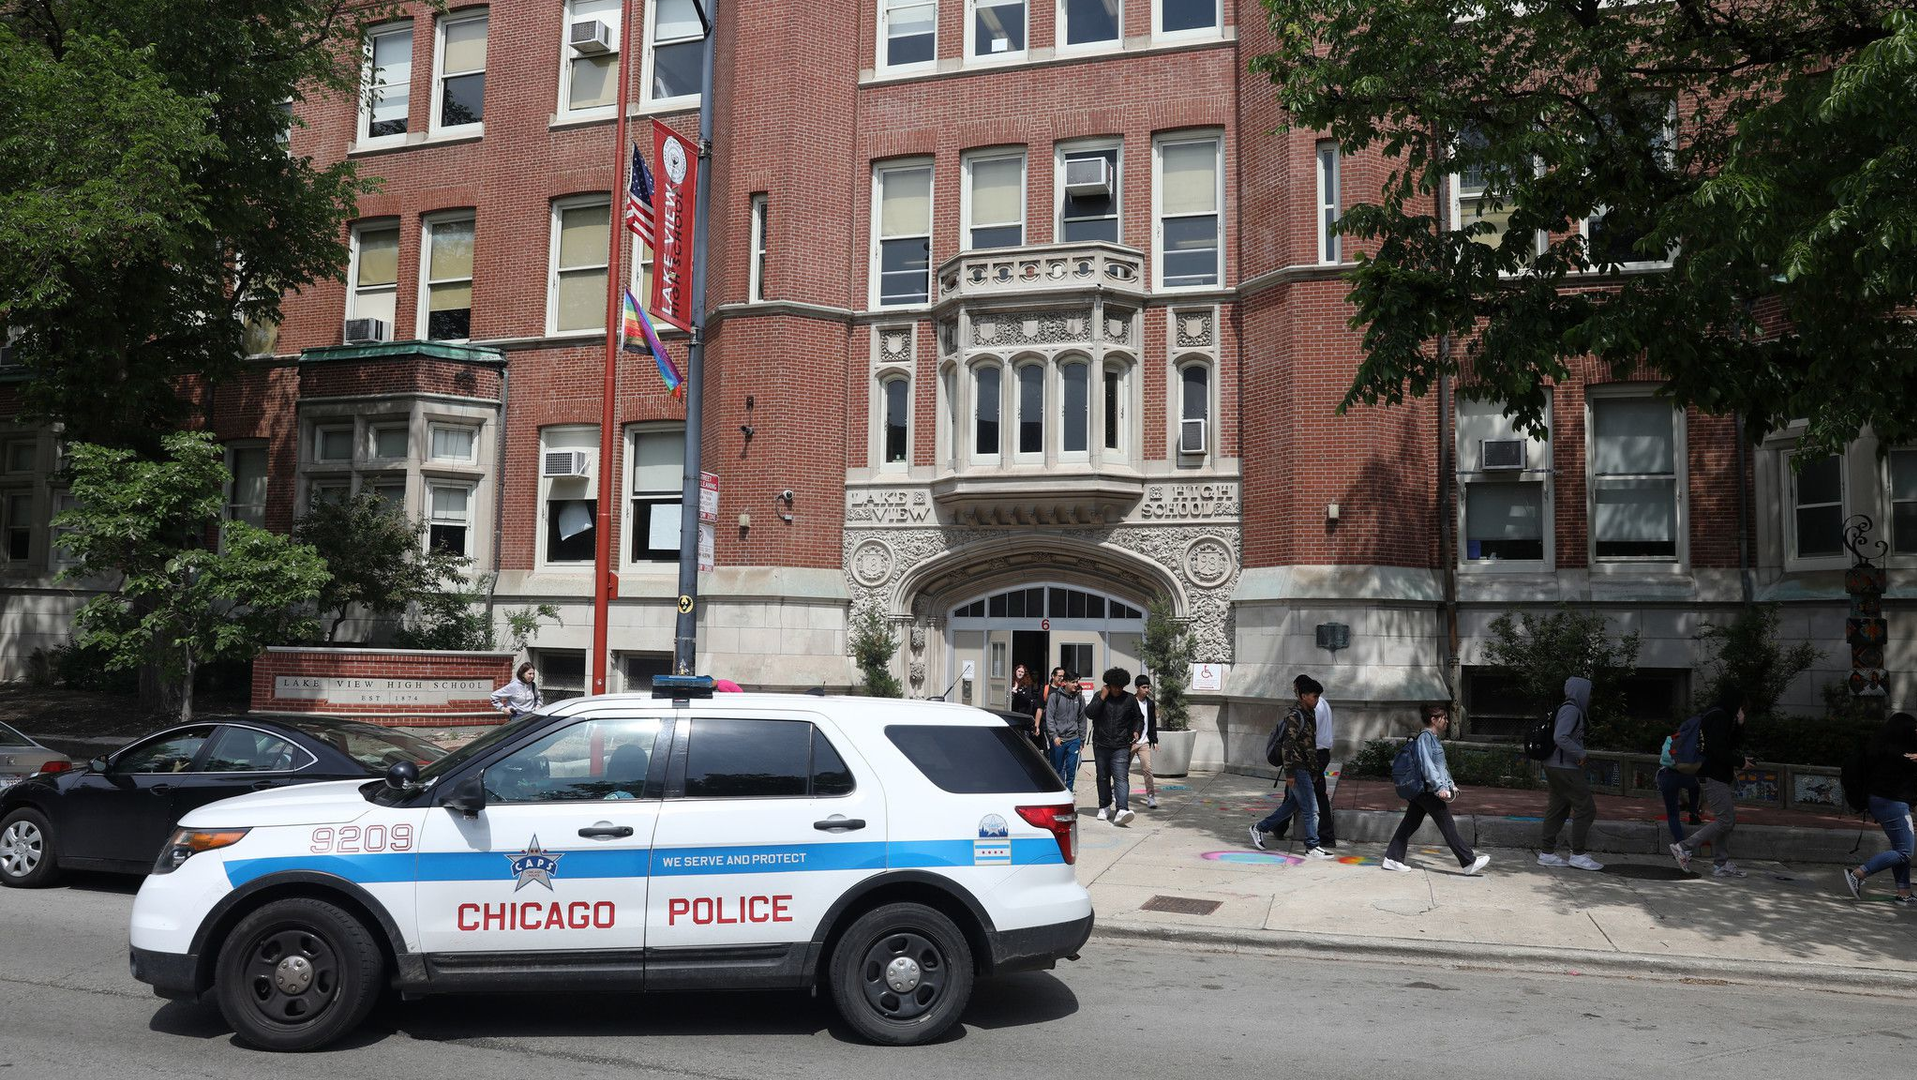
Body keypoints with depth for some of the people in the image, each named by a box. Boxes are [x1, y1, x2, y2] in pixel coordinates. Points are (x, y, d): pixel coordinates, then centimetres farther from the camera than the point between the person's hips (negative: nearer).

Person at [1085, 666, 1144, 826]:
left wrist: (1137, 731, 0)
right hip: (1101, 745, 1)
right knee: (1103, 777, 13)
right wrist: (1102, 698, -15)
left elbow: (1138, 718, 18)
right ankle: (1104, 807, 28)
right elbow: (1089, 713, -11)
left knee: (1121, 778, -15)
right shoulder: (1099, 696, 4)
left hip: (1121, 746, -1)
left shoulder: (1130, 699, 6)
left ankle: (1122, 810, -27)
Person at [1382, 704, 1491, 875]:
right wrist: (1440, 787, -23)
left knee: (1410, 824, 9)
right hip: (1429, 791, -10)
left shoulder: (1433, 738, 19)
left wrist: (1450, 784, 22)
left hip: (1420, 792, 10)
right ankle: (1469, 863, 0)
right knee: (1448, 826, -5)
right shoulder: (1425, 737, -13)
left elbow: (1441, 765, 27)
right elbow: (1427, 765, -20)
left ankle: (1392, 858, 9)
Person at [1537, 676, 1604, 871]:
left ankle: (1546, 853, 13)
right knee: (1586, 809, -4)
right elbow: (1560, 737, -26)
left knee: (1558, 810, 11)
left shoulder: (1569, 709, 15)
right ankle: (1577, 855, 1)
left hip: (1554, 766, 10)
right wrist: (1580, 754, -18)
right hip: (1566, 768, -10)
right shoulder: (1571, 710, -15)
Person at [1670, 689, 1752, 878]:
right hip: (1714, 777, -11)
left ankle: (1721, 864, 14)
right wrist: (1740, 761, -9)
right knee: (1726, 820, -12)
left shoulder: (1718, 716, 19)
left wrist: (1739, 725, 11)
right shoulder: (1719, 717, -13)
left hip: (1721, 776, 11)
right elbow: (1719, 751, -22)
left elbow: (1730, 745, 22)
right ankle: (1685, 848, -11)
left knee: (1728, 820, 11)